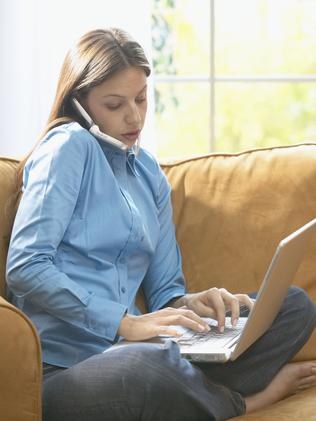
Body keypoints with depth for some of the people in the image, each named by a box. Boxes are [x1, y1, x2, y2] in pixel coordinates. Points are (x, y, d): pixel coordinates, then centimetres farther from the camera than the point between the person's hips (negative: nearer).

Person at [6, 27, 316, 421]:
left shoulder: (149, 175, 20)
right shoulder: (69, 147, -2)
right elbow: (24, 266, -14)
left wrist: (187, 304, -5)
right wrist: (126, 322, -19)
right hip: (62, 368, -6)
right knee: (147, 367, -40)